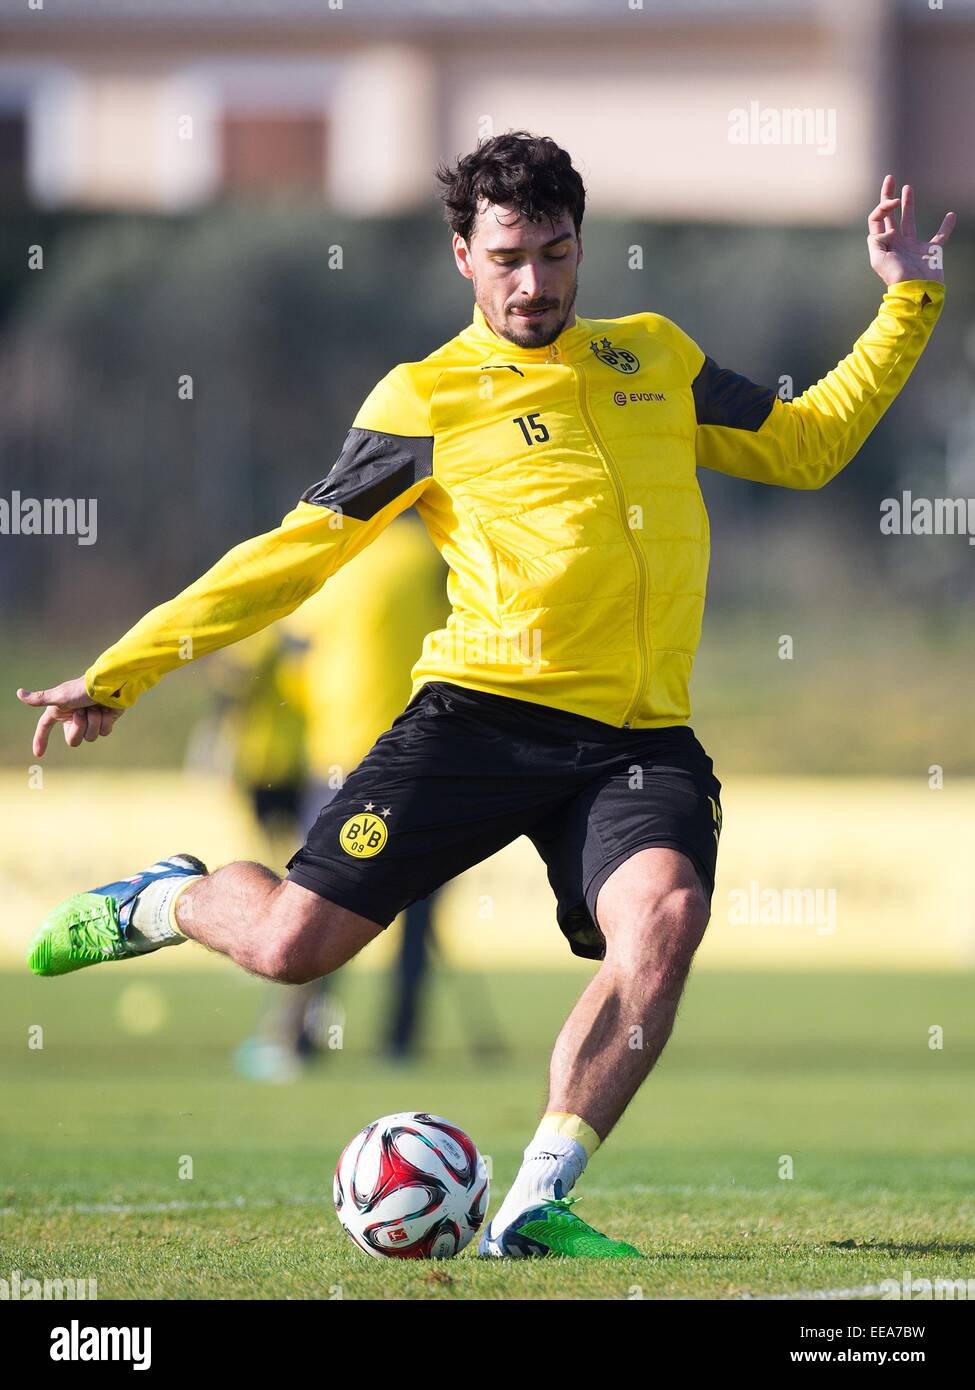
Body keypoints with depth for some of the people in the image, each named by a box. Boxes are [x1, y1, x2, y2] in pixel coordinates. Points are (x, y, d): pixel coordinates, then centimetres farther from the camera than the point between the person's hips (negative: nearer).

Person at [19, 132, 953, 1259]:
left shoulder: (656, 355, 20)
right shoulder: (423, 401, 7)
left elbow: (806, 446, 31)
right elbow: (293, 552, 10)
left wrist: (907, 302, 24)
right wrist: (120, 671, 9)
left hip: (641, 738, 3)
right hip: (487, 712, -3)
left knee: (664, 916, -28)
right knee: (294, 943, -12)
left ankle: (535, 1207, -20)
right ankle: (166, 902, 25)